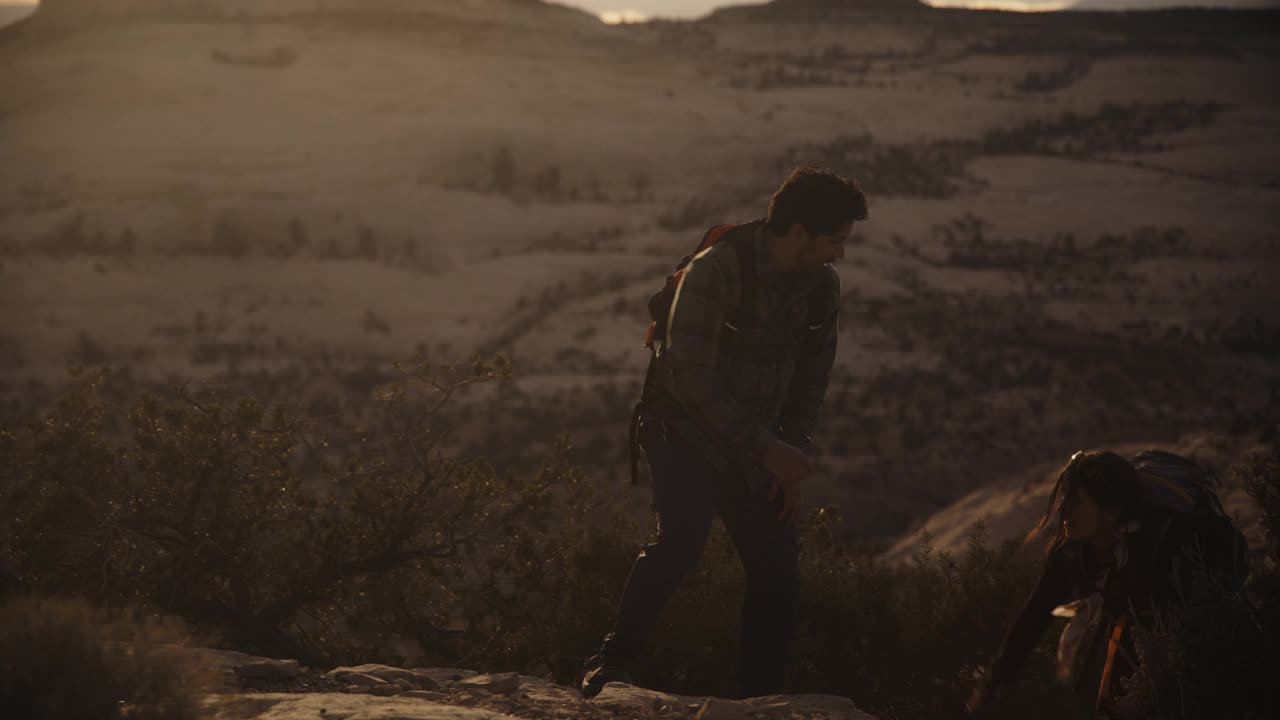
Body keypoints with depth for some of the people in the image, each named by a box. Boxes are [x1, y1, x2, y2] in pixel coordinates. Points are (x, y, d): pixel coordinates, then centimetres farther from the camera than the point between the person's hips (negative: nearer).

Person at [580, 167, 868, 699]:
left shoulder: (821, 286, -2)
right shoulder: (715, 271, -22)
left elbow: (812, 376, 10)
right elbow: (694, 378, -24)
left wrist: (793, 456, 1)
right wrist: (766, 447, -26)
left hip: (753, 444, 6)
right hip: (686, 430, -6)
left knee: (776, 566, 2)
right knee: (682, 537, -28)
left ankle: (762, 697, 14)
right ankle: (611, 664, -24)